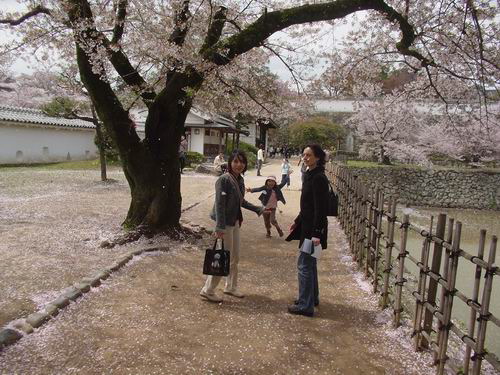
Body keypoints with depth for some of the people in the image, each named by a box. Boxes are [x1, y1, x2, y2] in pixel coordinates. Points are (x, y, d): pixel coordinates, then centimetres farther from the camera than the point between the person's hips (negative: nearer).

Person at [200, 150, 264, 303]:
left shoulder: (240, 180, 6)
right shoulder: (224, 180, -18)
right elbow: (219, 205, -21)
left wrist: (259, 209, 18)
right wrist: (220, 228, -25)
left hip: (235, 222, 8)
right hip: (225, 223, -8)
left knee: (235, 258, 17)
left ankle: (231, 287, 34)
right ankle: (207, 290, 12)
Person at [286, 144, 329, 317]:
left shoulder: (319, 178, -19)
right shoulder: (309, 175, 11)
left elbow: (320, 208, -22)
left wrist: (316, 233, -24)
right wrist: (297, 221, 24)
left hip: (313, 228, -10)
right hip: (307, 225, 10)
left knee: (304, 264, -3)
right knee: (309, 263, 19)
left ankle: (305, 305, 7)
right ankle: (312, 297, 34)